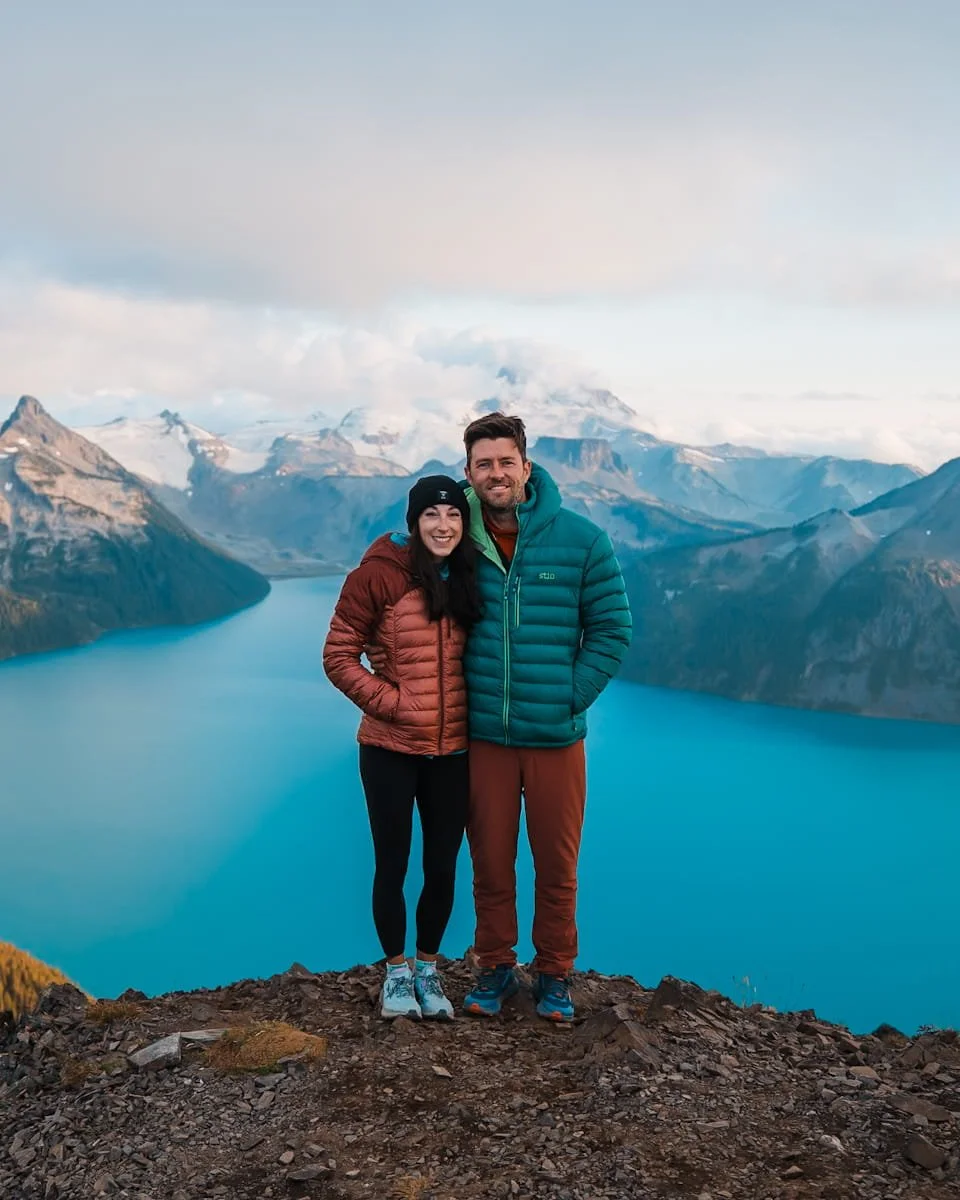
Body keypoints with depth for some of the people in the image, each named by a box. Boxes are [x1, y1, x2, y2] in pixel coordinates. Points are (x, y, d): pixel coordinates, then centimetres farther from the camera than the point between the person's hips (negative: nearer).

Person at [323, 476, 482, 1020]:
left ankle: (428, 969, 32)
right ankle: (397, 972, 29)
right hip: (391, 749, -4)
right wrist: (391, 702, -15)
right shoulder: (380, 573, -11)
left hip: (453, 750, 4)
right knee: (392, 865, 10)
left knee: (443, 868, 12)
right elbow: (339, 655, -9)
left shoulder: (468, 578, 4)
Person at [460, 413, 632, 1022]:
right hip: (483, 737, 1)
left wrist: (570, 698, -5)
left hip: (556, 737, -1)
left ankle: (555, 975, 28)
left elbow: (612, 629, 1)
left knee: (557, 867, 10)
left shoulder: (581, 539, -4)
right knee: (490, 863, 11)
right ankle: (495, 969, 30)